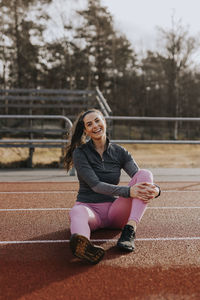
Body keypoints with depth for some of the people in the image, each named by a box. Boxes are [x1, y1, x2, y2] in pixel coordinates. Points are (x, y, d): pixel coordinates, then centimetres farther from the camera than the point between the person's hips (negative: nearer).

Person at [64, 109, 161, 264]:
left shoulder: (119, 152, 6)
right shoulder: (80, 153, -4)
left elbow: (140, 178, -5)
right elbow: (96, 185, -17)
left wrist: (155, 189, -30)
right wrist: (128, 191, -32)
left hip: (115, 210, 3)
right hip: (89, 207, -2)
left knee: (145, 173, -18)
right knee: (77, 212, -39)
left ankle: (130, 230, -36)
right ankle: (82, 243, -75)